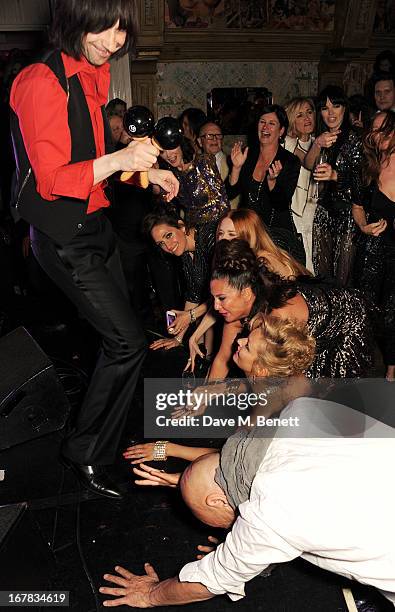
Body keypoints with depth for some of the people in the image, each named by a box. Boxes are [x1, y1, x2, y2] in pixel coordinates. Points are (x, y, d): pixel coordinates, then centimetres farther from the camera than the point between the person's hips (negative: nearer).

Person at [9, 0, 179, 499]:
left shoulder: (93, 77, 12)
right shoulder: (42, 82, -15)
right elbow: (51, 180, -19)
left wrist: (145, 171, 8)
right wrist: (120, 159, -29)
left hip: (94, 224, 9)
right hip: (62, 235, -9)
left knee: (118, 336, 14)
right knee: (127, 341, -11)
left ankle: (106, 438, 35)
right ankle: (85, 455, 10)